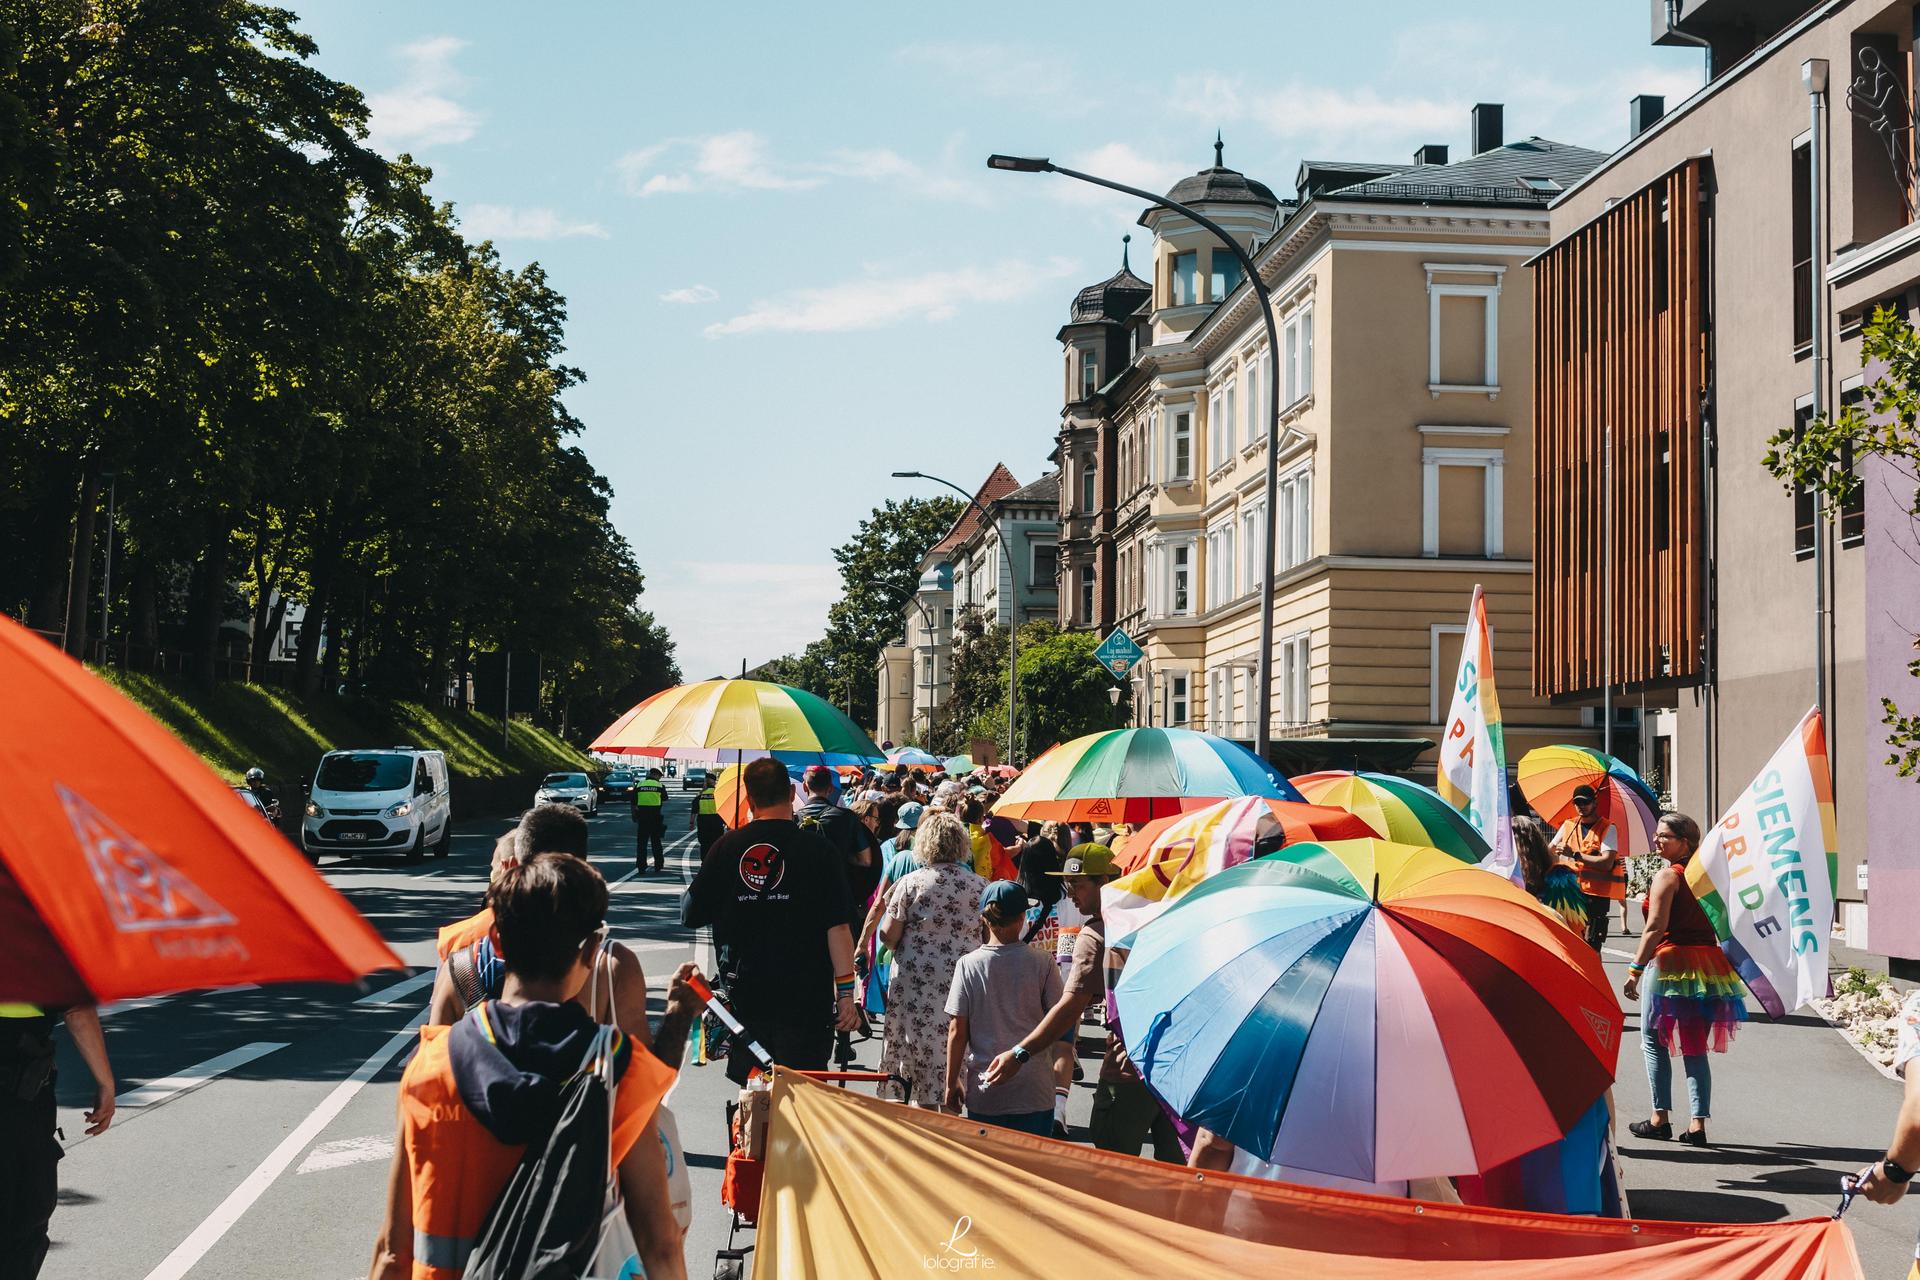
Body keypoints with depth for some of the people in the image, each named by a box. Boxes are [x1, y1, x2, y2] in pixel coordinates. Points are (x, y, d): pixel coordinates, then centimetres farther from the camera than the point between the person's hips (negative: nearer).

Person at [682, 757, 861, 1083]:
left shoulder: (725, 847, 1)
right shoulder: (819, 850, -6)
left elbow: (691, 916, 7)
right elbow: (837, 927, -10)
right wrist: (846, 993, -6)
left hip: (743, 992, 3)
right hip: (804, 996, -3)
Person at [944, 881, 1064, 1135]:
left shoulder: (968, 965, -4)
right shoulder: (1042, 964, -6)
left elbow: (956, 1031, -2)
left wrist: (952, 1083, 7)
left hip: (984, 1095, 1)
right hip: (1033, 1094, 0)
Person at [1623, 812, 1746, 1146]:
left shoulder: (1667, 875, -8)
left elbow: (1656, 928, -15)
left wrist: (1635, 969, -14)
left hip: (1672, 961, -7)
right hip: (1709, 961, 7)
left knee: (1654, 1040, 7)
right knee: (1695, 1047, 9)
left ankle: (1660, 1119, 6)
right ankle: (1698, 1124, 3)